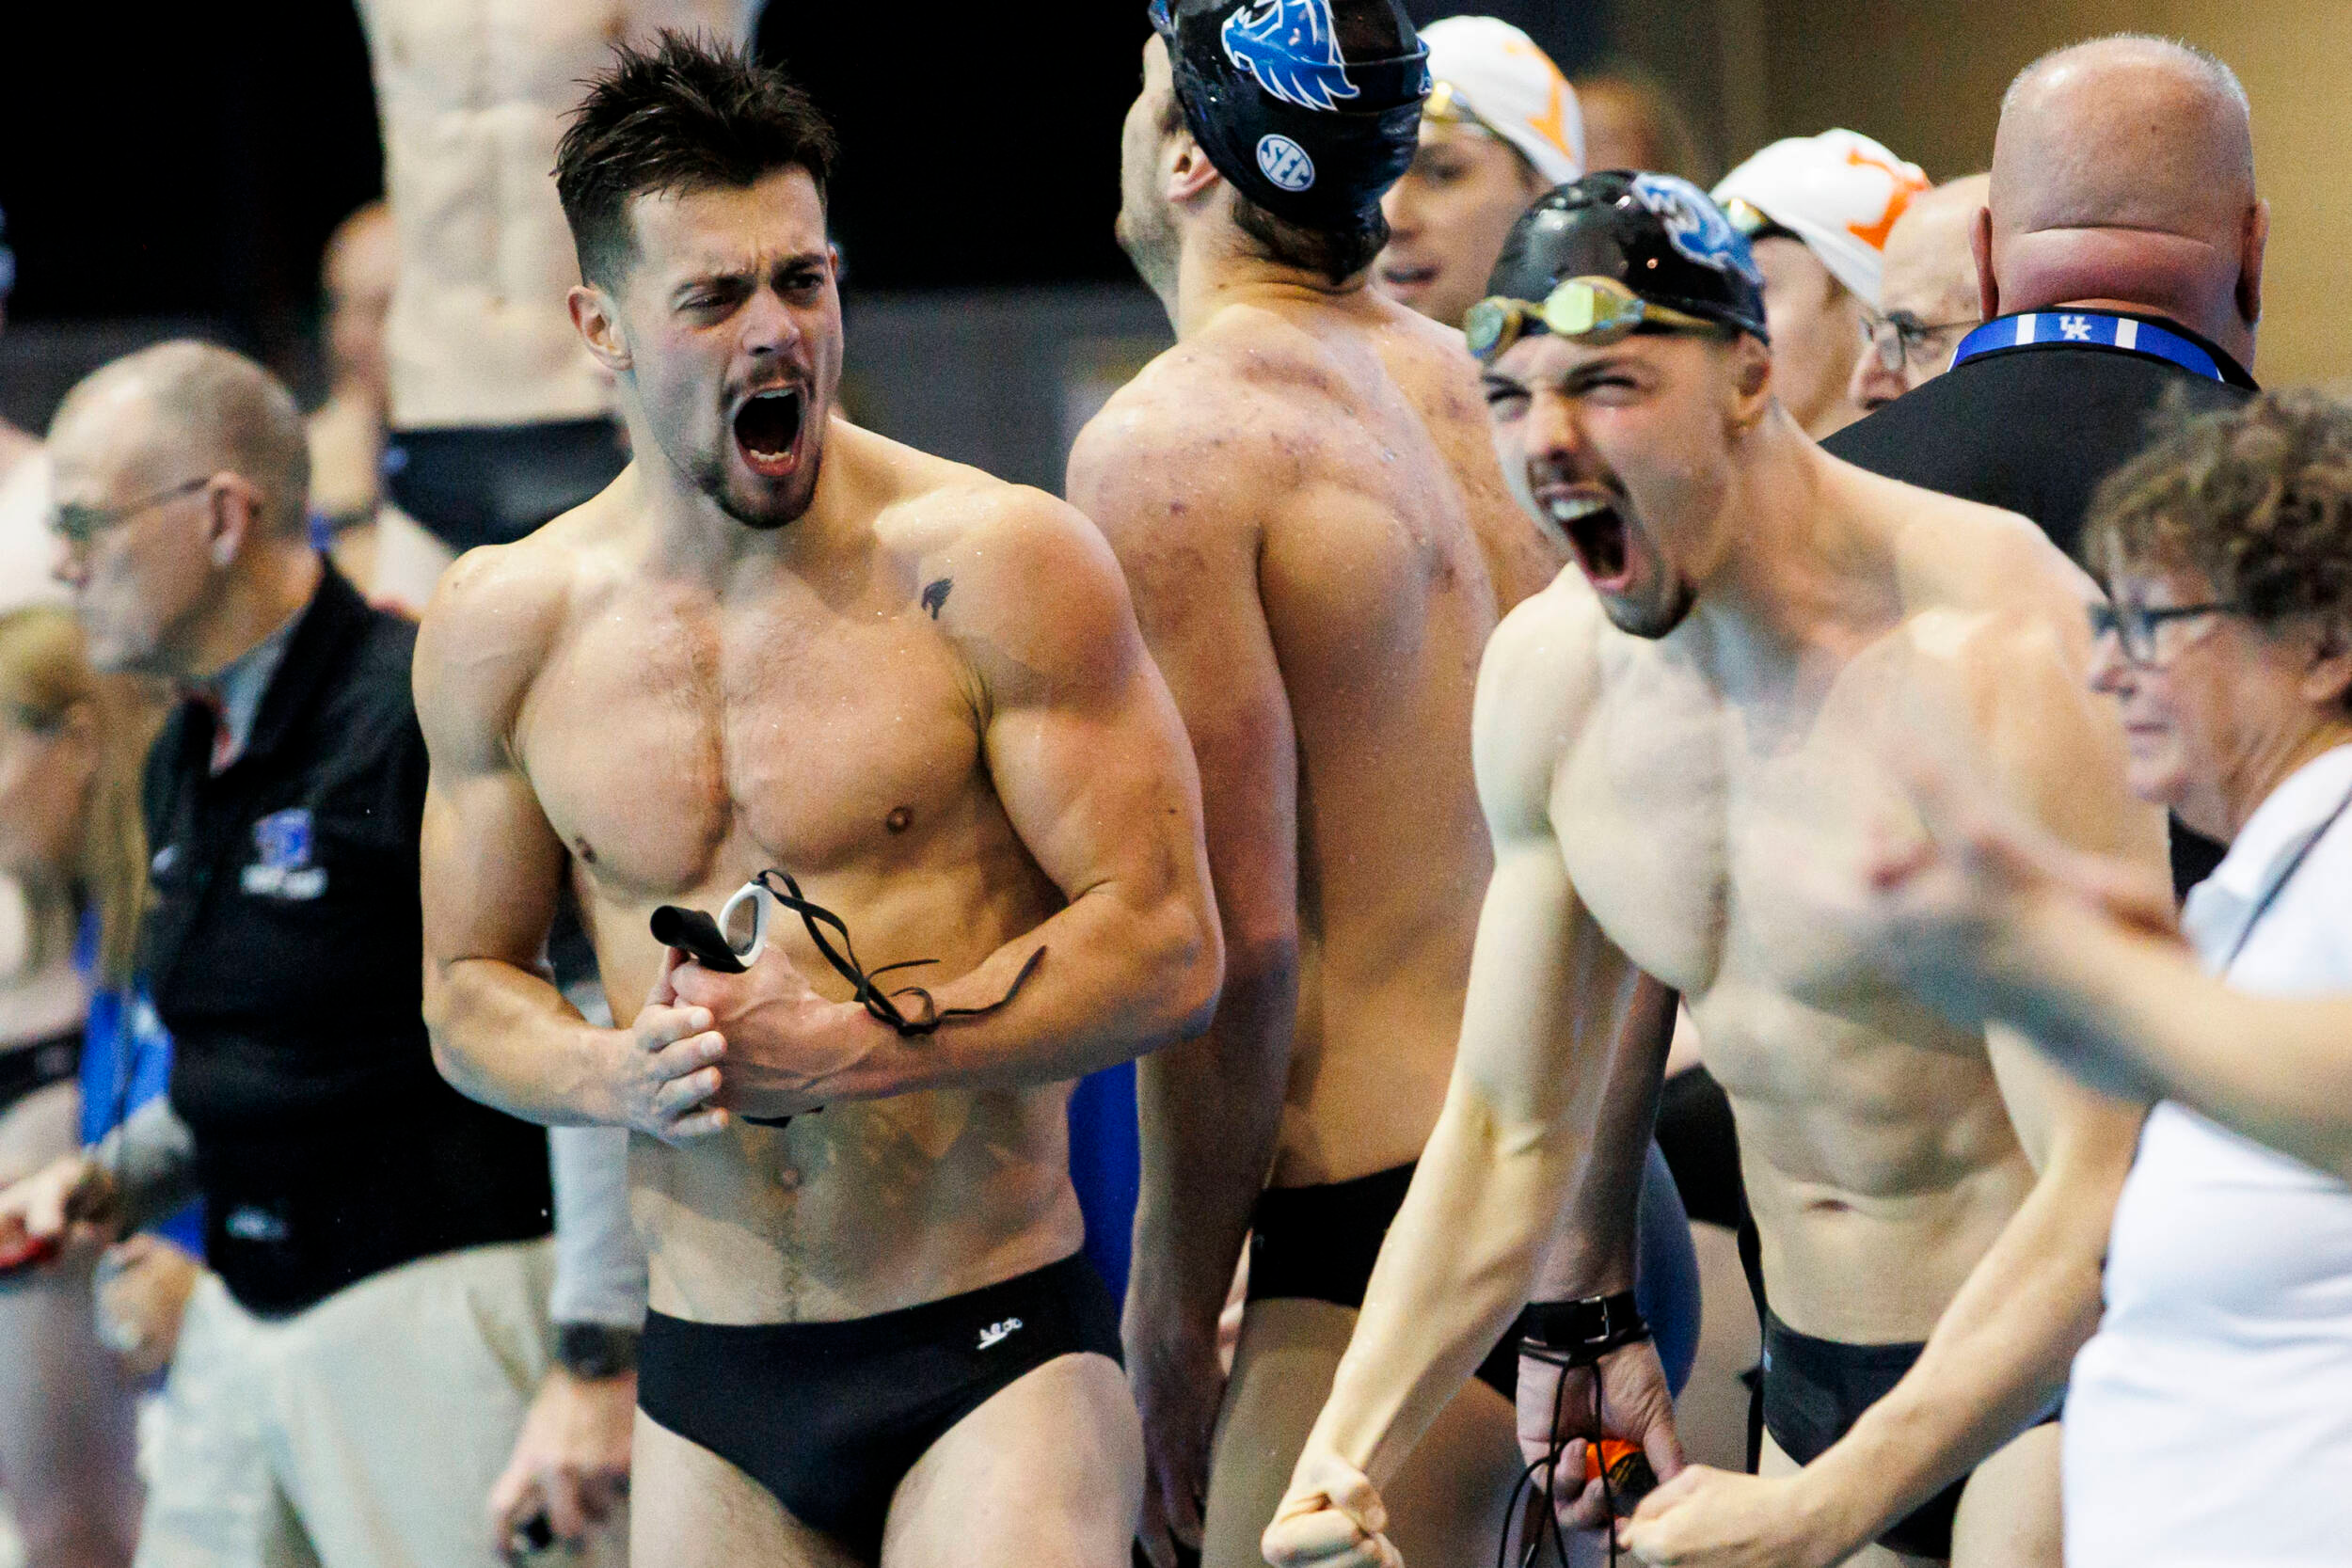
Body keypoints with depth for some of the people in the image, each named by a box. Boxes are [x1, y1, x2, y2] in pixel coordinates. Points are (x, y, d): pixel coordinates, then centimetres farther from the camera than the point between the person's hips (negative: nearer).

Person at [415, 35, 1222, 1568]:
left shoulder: (993, 566, -7)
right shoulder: (505, 629, 5)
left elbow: (1166, 944, -8)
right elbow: (468, 989, 15)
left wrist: (840, 1048, -16)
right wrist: (619, 1075, -7)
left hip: (995, 1349, -4)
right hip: (709, 1392, 4)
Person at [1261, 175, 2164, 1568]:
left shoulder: (1995, 645, -23)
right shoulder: (1548, 671, -1)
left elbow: (2111, 1191, -27)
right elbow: (1508, 1131, 9)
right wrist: (1344, 1451, -5)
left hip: (2066, 1357, -6)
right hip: (1815, 1378, 6)